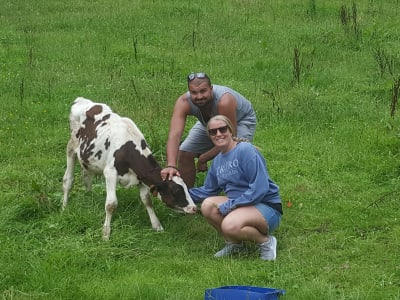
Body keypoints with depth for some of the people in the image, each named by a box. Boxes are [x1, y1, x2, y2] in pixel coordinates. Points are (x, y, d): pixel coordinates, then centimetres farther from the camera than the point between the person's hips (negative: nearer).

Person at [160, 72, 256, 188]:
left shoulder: (224, 101, -44)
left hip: (241, 120, -5)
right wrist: (171, 166, -60)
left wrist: (203, 159, -29)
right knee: (184, 154, -2)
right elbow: (174, 135, -45)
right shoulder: (183, 103, -35)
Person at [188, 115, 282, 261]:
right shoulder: (218, 161, 11)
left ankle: (266, 241, -5)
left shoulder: (246, 150, -15)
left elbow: (260, 188, -22)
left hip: (266, 207, -8)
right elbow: (208, 191, 22)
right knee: (208, 205, -16)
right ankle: (234, 244, 4)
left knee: (230, 225, -34)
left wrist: (229, 206, -21)